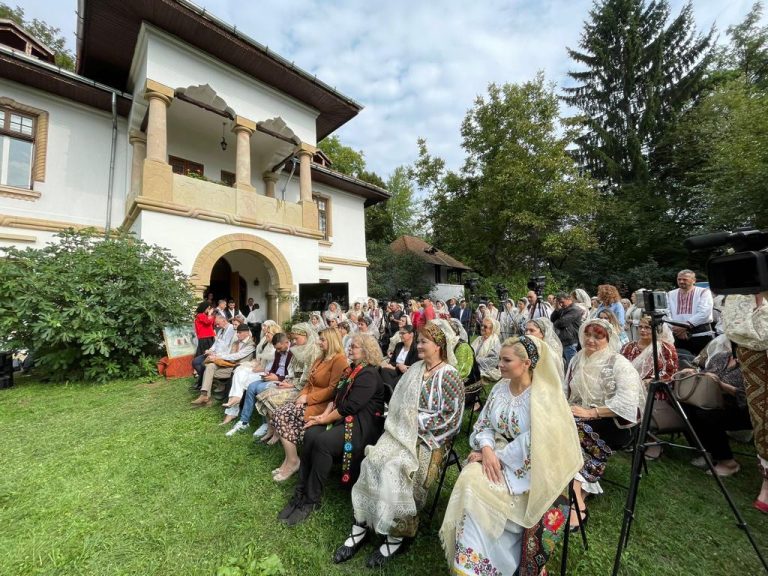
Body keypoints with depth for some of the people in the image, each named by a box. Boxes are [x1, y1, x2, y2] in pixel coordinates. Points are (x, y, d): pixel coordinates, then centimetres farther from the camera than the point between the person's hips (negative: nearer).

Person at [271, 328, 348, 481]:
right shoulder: (321, 358, 16)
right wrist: (302, 395, -1)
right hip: (309, 399, 9)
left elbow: (333, 390, -20)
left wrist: (308, 398, -16)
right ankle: (290, 459, -4)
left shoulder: (339, 359, -15)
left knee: (285, 416, -18)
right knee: (279, 414, -10)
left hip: (323, 404, -9)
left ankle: (292, 461, -2)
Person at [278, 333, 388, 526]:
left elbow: (350, 407, -20)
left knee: (323, 442, -27)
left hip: (361, 425, -8)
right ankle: (301, 493, -6)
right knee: (310, 434, -16)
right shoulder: (350, 370, 14)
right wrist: (325, 414, -4)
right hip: (342, 418, 8)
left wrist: (325, 420, -11)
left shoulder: (369, 375, -16)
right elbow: (336, 396, 14)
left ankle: (311, 501, -8)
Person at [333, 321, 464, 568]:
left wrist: (419, 426, -14)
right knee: (373, 461, -16)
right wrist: (396, 423, -3)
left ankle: (396, 535, -5)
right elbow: (398, 402, 14)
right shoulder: (415, 369, 11)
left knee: (394, 469, -25)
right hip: (401, 431, 6)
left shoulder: (450, 376, -10)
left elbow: (451, 418, -15)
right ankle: (360, 526, -4)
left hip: (428, 439, -5)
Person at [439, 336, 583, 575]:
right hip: (495, 454, 5)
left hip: (525, 467, -5)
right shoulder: (500, 388, 2)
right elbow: (484, 425, 3)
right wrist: (486, 449, -16)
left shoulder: (544, 396, -15)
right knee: (469, 479, -19)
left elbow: (534, 442, -20)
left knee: (480, 487, -22)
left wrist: (497, 456, -18)